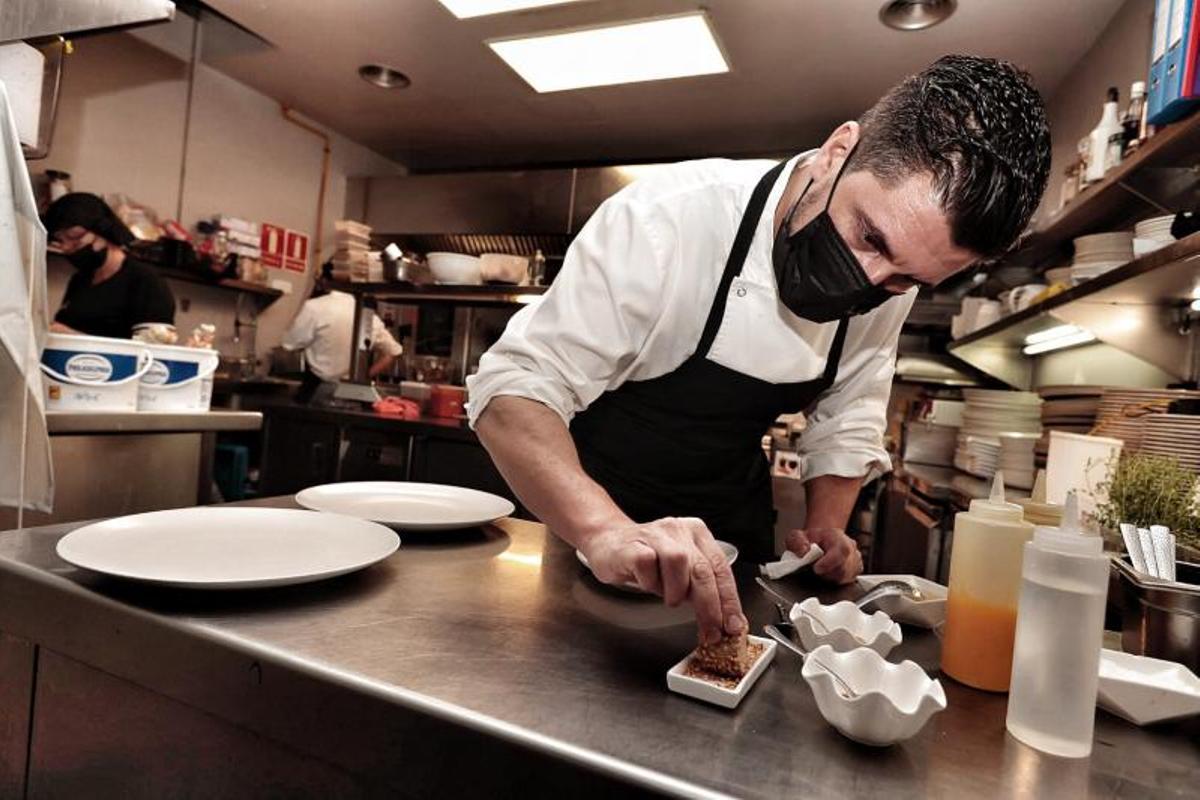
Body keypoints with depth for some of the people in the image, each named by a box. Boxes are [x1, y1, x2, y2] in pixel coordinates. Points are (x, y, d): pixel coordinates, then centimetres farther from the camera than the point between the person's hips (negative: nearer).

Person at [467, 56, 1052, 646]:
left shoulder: (890, 278, -11)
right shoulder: (671, 216, -30)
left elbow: (846, 421, 3)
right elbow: (516, 388, -32)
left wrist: (827, 530, -12)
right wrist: (607, 528, -47)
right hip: (587, 524, -3)